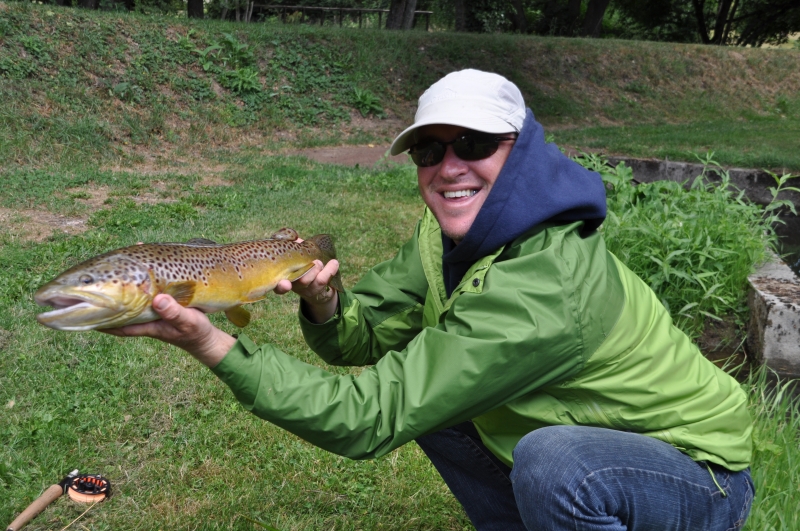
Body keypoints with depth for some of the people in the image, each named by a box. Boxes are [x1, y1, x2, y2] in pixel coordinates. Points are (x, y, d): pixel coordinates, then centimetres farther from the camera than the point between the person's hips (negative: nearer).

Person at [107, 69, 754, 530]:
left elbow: (372, 416, -35)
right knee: (426, 391, 2)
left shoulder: (543, 289, -34)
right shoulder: (448, 234, -6)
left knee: (556, 460, -36)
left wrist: (212, 345, -38)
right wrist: (324, 304, -28)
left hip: (696, 476, -7)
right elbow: (369, 339, -6)